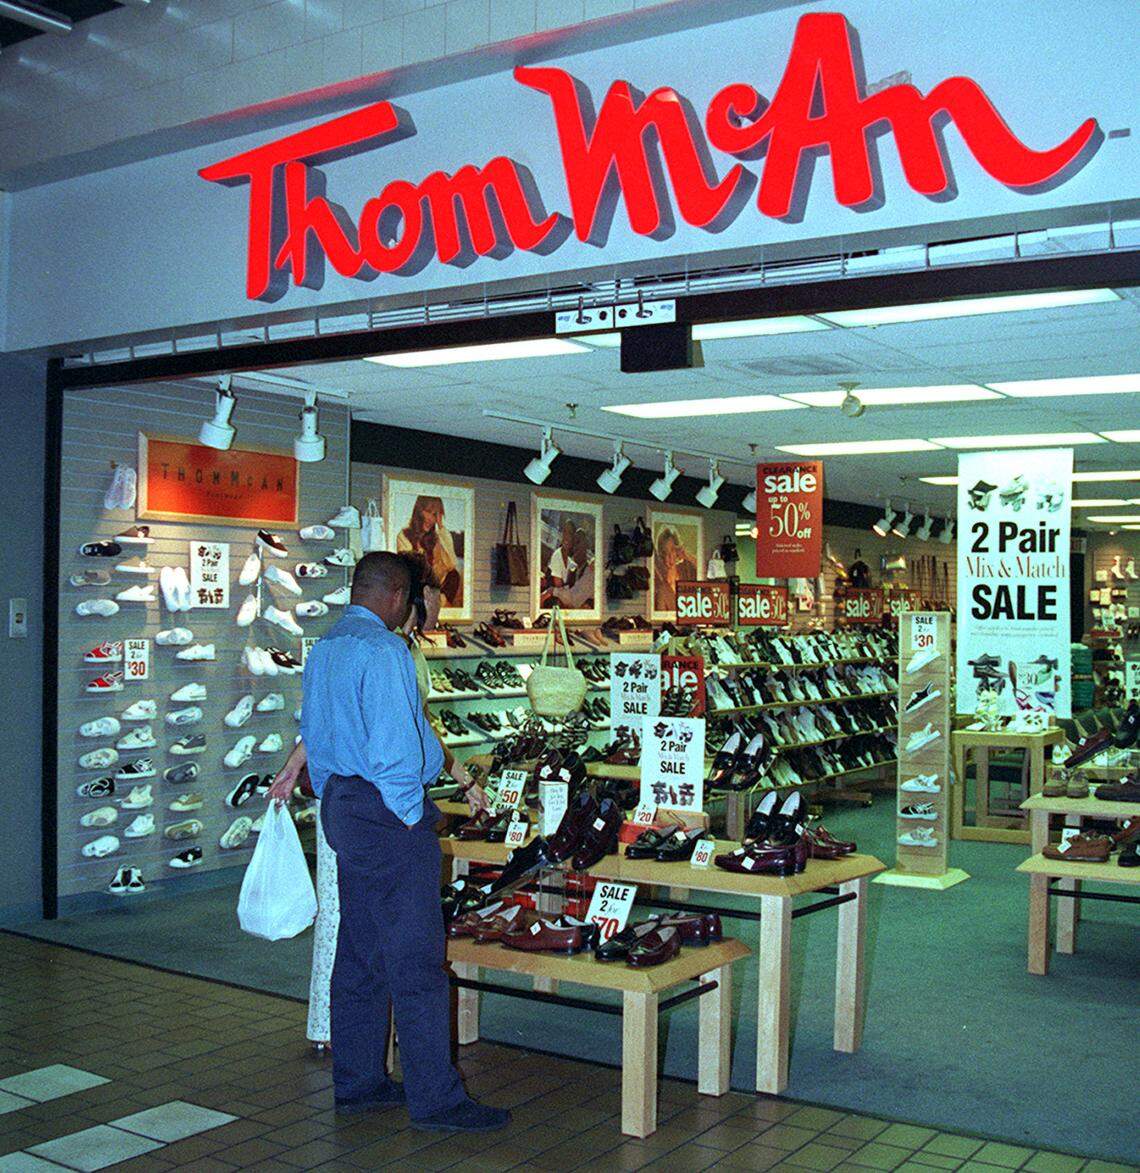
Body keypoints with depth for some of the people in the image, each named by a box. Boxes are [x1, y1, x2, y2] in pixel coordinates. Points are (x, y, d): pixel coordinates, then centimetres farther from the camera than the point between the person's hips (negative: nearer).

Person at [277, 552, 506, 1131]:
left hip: (341, 807, 10)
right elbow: (394, 744, -22)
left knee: (359, 955, 15)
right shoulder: (383, 650, -16)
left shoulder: (323, 650, 14)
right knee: (416, 962, -5)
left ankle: (357, 1082, 24)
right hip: (387, 815, -10)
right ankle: (434, 1099, 1)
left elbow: (314, 738, 20)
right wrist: (410, 815, -13)